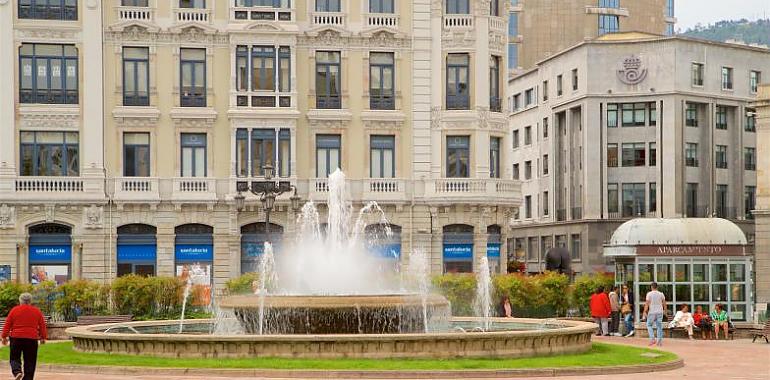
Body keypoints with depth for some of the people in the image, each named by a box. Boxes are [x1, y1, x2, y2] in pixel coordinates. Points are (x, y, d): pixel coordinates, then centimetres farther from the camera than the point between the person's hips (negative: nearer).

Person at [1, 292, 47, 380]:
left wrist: (4, 337, 9)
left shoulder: (14, 310, 1)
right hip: (32, 339, 1)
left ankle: (17, 371, -14)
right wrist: (43, 337, 17)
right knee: (30, 361, 7)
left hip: (16, 338, -1)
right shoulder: (37, 311, 5)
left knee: (15, 358, 10)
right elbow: (42, 326, 8)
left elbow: (7, 325, 2)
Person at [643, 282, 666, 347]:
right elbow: (664, 303, 8)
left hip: (652, 312, -3)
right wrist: (665, 310, 22)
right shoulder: (661, 294, 3)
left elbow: (647, 303, -10)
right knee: (659, 326, 7)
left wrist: (645, 312, -8)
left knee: (649, 325, 11)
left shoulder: (649, 294, -7)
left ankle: (652, 339, -3)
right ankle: (660, 341, 5)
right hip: (660, 312, 3)